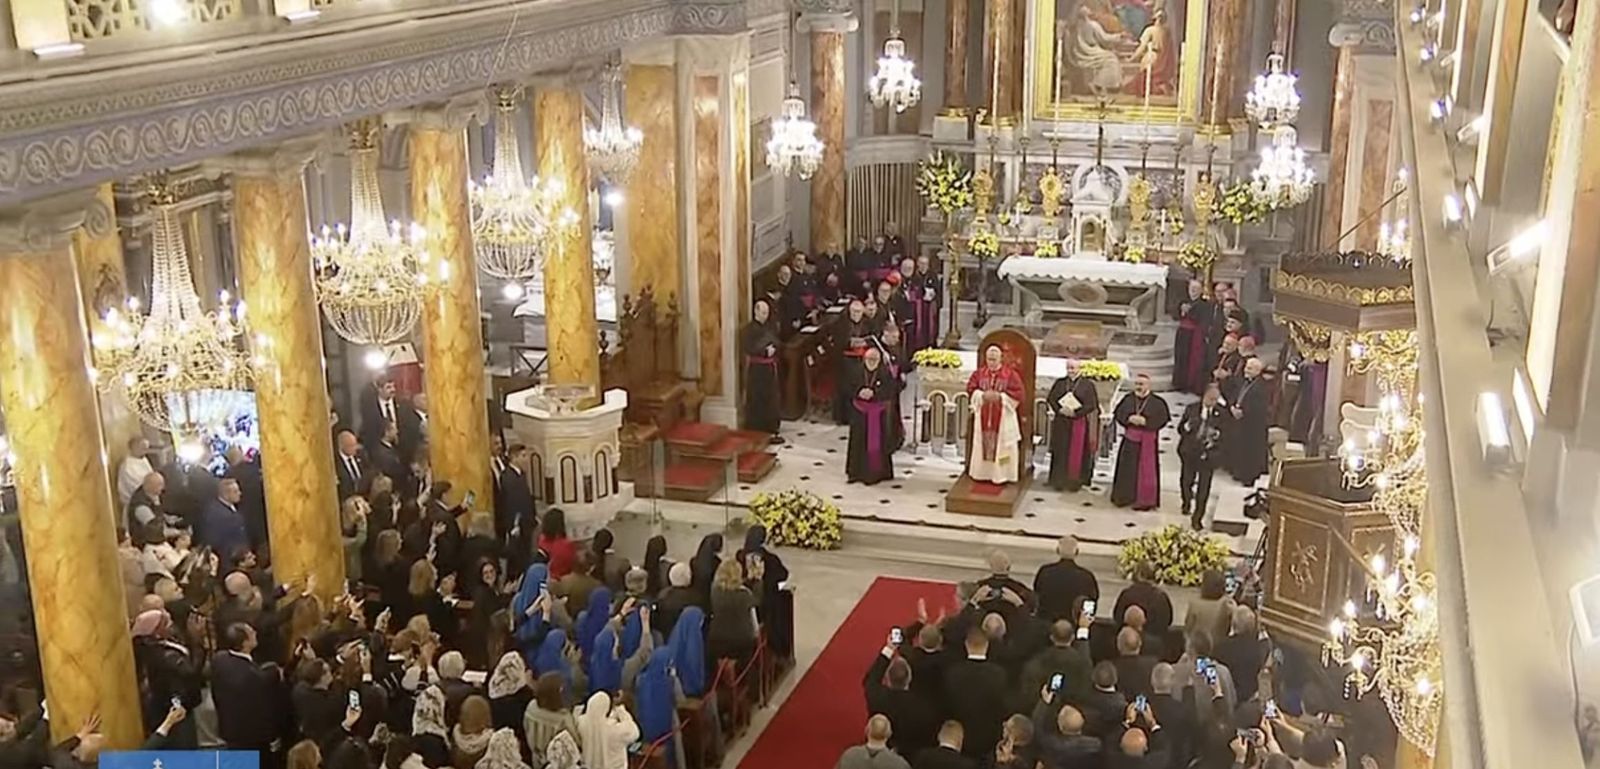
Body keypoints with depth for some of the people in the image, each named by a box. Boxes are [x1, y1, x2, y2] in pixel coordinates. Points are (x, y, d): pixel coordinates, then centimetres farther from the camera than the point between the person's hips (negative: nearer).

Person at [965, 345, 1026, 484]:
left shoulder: (1011, 374, -6)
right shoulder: (979, 373, 4)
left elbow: (1018, 393, -10)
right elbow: (971, 389, 3)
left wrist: (1000, 396, -18)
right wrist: (982, 395, -14)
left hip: (1003, 417, -3)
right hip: (984, 417, 3)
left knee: (1002, 445, 0)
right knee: (983, 444, 9)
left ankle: (1001, 474, 5)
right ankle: (983, 472, 17)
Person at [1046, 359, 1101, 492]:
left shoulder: (1088, 385, -1)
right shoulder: (1059, 383, 7)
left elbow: (1091, 405, -7)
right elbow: (1050, 401, 4)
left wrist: (1076, 413, -18)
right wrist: (1060, 410, -14)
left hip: (1079, 424, -2)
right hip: (1061, 424, 2)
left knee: (1077, 454, 1)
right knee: (1060, 453, 5)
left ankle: (1075, 482, 9)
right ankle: (1059, 481, 12)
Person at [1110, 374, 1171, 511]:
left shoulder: (1157, 402, -8)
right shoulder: (1128, 399, 2)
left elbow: (1162, 419, -11)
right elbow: (1119, 414, 2)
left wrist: (1145, 421, -21)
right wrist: (1129, 418, -18)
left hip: (1148, 441, -3)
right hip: (1130, 438, 3)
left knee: (1146, 471, 2)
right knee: (1126, 468, 9)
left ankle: (1144, 500, 12)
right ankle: (1124, 497, 23)